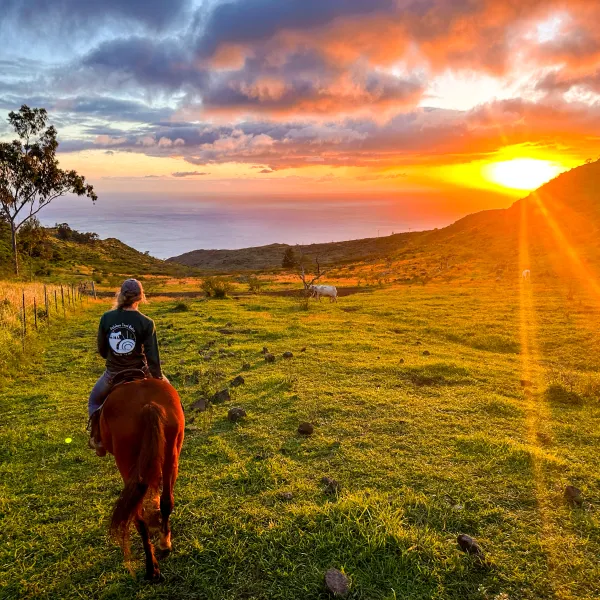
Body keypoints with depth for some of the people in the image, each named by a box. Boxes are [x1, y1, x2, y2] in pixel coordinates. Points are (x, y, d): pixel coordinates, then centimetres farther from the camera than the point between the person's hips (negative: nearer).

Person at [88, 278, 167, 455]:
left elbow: (101, 350, 3)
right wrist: (158, 379, -3)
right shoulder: (146, 323, -14)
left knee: (94, 401, 31)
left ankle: (98, 440, 27)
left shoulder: (107, 318, -7)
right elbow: (153, 358, -14)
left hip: (112, 375, 2)